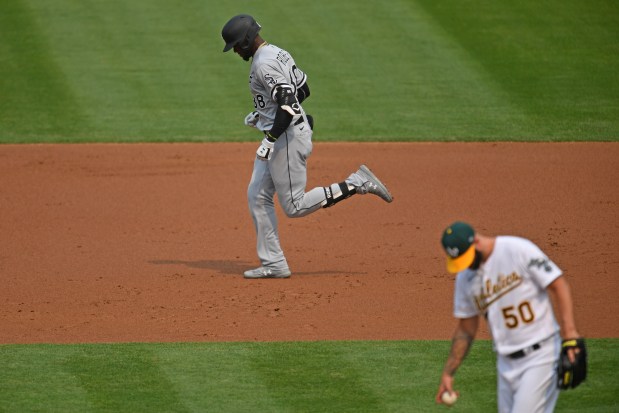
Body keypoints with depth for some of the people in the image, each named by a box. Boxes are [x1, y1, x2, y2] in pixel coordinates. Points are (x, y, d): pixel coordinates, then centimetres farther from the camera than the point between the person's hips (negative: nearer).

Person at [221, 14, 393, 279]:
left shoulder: (264, 64, -19)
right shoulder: (277, 53, 12)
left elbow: (288, 105, -28)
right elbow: (303, 90, 21)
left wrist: (270, 138, -27)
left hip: (287, 136, -11)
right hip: (286, 134, 11)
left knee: (295, 206, -5)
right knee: (257, 196, 10)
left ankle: (358, 183, -6)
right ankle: (274, 264, 11)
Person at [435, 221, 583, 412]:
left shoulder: (518, 250, -11)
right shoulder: (465, 278, 9)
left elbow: (559, 286, -13)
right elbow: (465, 330, 17)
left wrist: (570, 332, -24)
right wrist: (448, 373, 10)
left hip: (541, 355, -7)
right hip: (507, 363, 7)